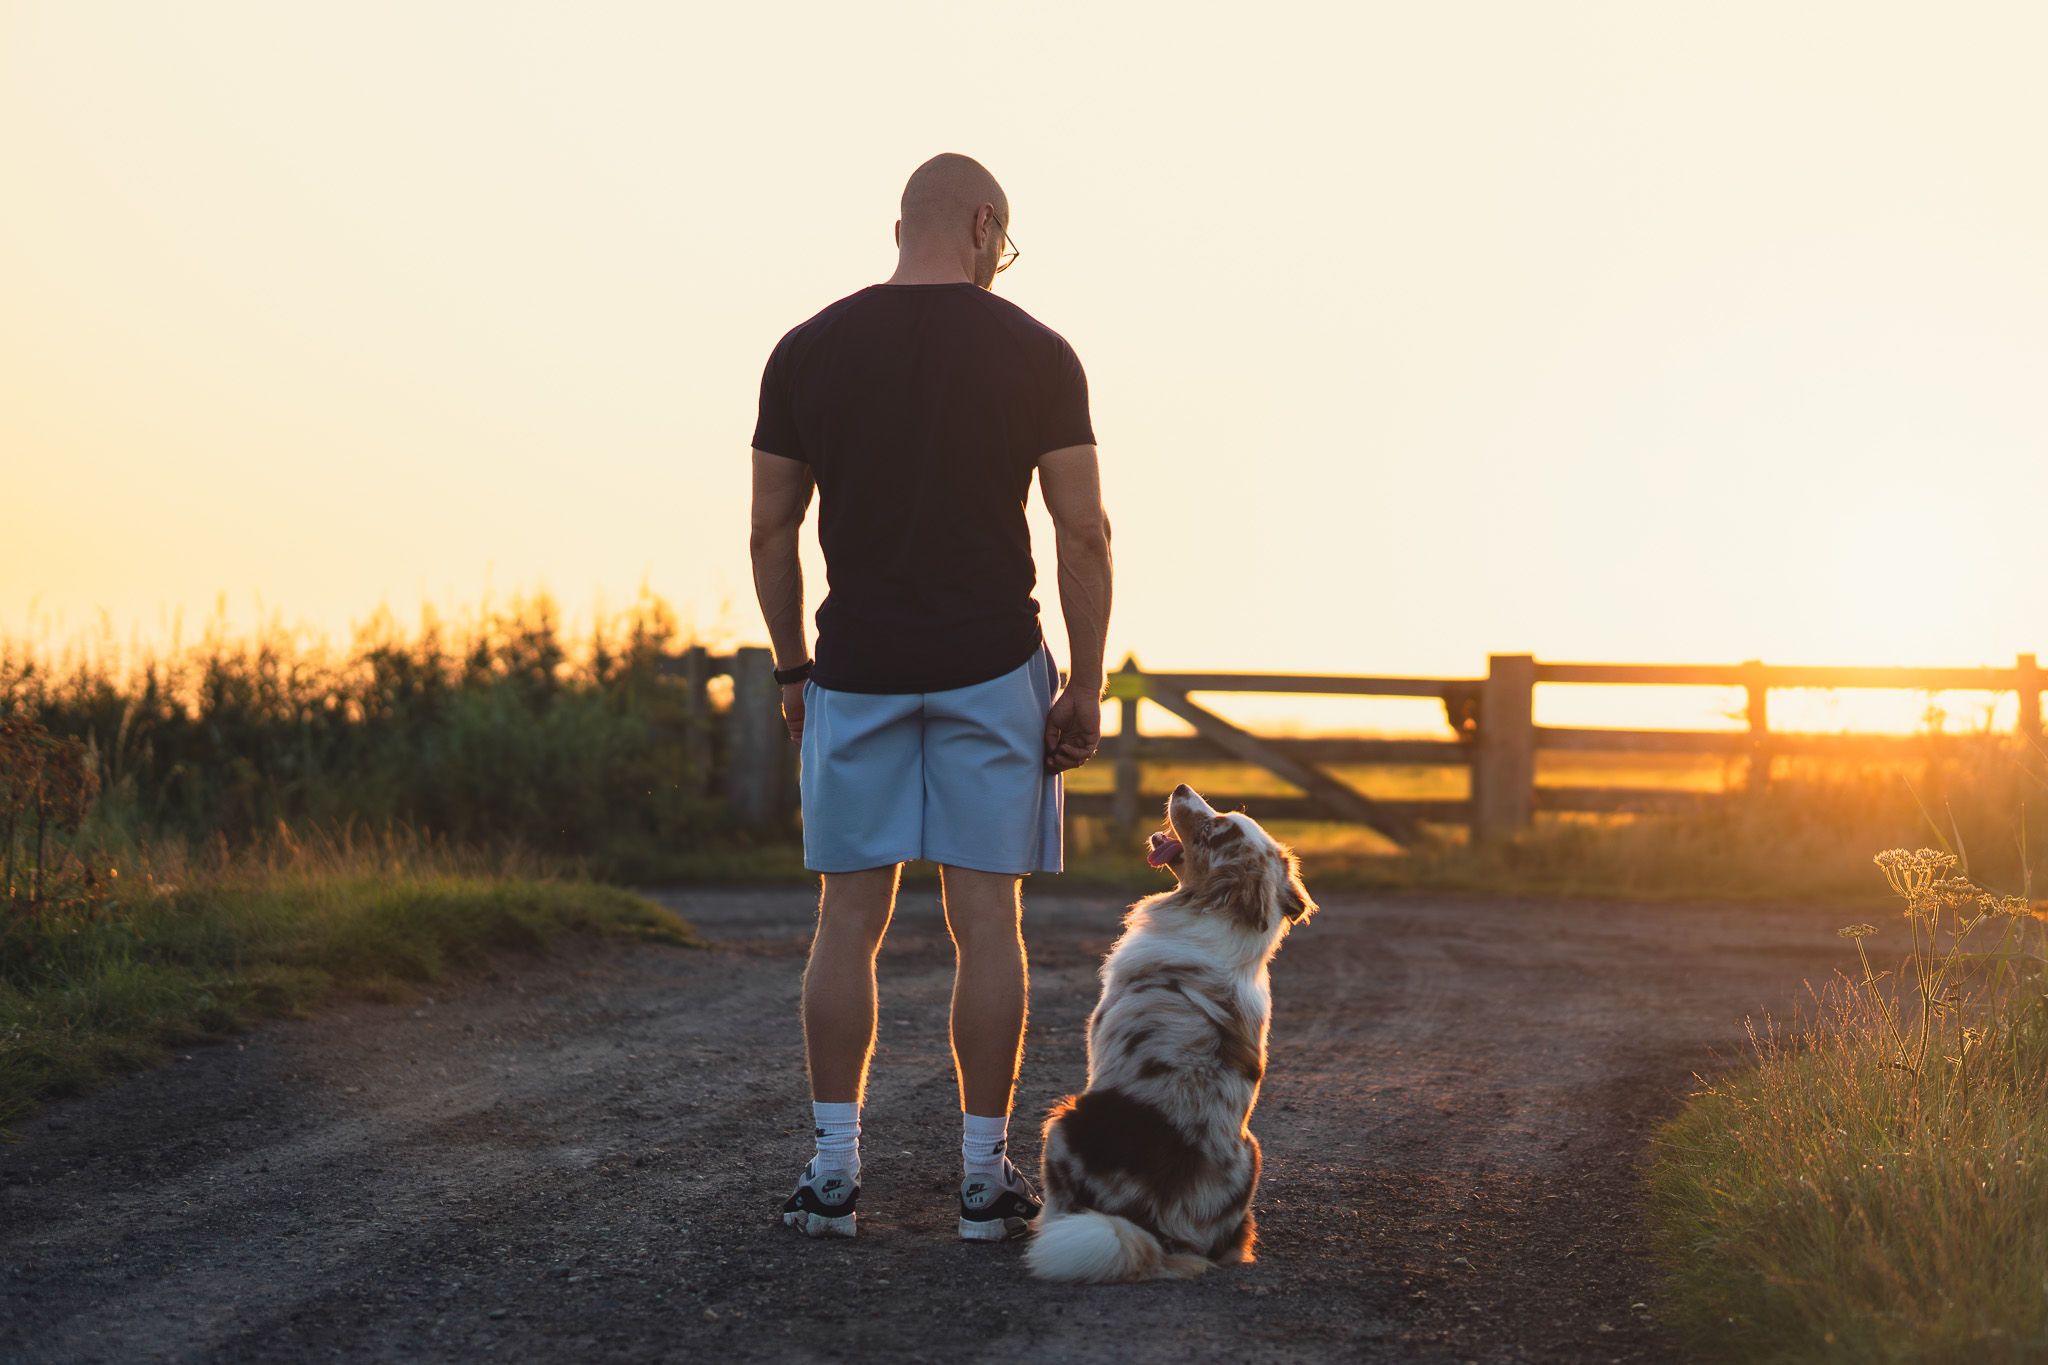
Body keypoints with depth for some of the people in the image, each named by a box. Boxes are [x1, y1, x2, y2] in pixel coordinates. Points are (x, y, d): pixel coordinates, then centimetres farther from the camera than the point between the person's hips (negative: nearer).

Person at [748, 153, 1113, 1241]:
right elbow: (1083, 534, -5)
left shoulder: (807, 352, 2)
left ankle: (834, 1171, 8)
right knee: (986, 921, 3)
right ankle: (985, 1174, 7)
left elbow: (771, 531, 4)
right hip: (992, 667, -1)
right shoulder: (1036, 354, -3)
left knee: (848, 923, 7)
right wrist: (1087, 687, 1)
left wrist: (791, 669, 14)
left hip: (856, 672, 2)